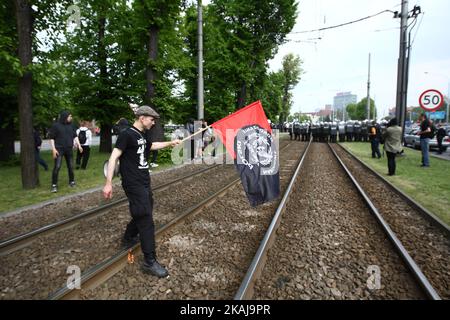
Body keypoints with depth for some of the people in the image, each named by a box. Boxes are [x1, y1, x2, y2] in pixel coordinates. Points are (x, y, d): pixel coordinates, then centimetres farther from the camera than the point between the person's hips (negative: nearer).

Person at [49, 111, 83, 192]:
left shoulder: (71, 125, 9)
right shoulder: (56, 125, -5)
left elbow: (75, 136, 13)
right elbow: (51, 138, -5)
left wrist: (79, 145, 4)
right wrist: (53, 149, -12)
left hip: (69, 149, 4)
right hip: (59, 149, -4)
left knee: (71, 166, 9)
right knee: (57, 167, -9)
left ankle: (72, 181, 22)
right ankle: (54, 185, -4)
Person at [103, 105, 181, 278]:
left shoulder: (143, 136, 12)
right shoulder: (127, 134, -14)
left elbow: (152, 145, 34)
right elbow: (114, 157, -19)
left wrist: (170, 143, 36)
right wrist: (108, 183, -23)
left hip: (145, 182, 10)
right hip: (134, 185, -9)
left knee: (143, 213, 20)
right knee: (146, 220, -9)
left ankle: (128, 239, 44)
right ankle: (150, 262, -2)